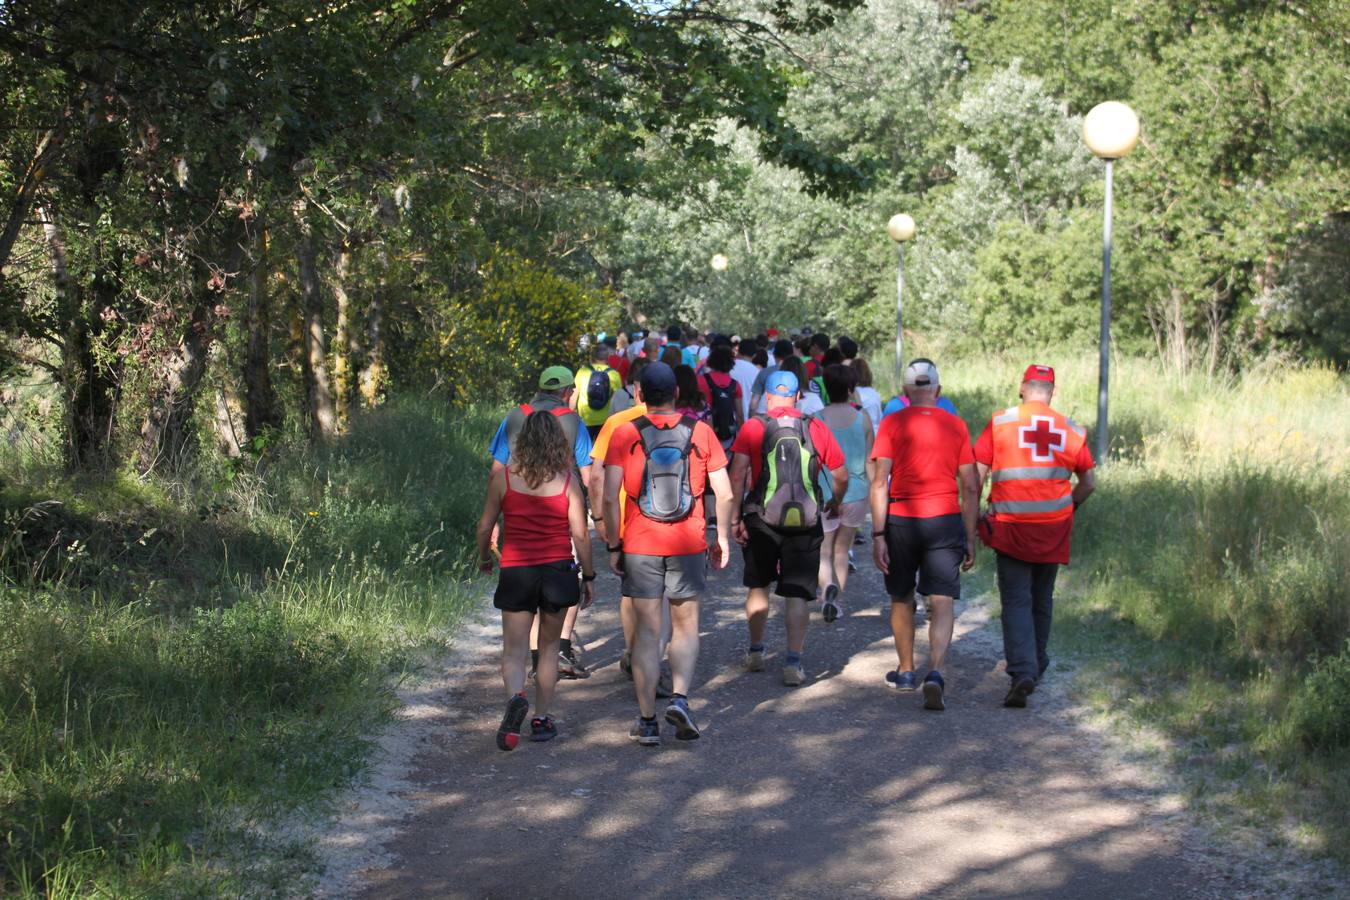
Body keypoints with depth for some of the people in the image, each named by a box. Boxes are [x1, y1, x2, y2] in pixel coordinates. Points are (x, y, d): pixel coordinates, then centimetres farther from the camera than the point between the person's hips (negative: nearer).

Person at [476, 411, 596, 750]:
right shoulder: (567, 480, -5)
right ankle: (541, 719, 19)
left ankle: (516, 697, -26)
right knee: (549, 647, 17)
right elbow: (580, 534, -5)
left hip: (516, 570, -1)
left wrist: (484, 557, 20)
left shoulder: (503, 477, -6)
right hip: (558, 569, 1)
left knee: (515, 649, 3)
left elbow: (485, 525, 1)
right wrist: (588, 576, 7)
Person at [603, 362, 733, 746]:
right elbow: (724, 494, 0)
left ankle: (647, 721, 7)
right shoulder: (700, 432, -1)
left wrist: (613, 545, -1)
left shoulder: (624, 434, -4)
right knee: (686, 626, 14)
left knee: (647, 630, 6)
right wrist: (722, 537, 11)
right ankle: (680, 697, -6)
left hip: (640, 545, 0)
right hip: (688, 544, 0)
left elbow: (610, 496, -9)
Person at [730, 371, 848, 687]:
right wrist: (835, 504, 26)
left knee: (758, 586, 19)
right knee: (797, 594, 5)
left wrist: (736, 518, -7)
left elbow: (737, 475, -11)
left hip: (761, 521, 0)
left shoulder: (753, 428, -2)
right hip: (806, 524, 0)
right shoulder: (816, 429, 2)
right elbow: (841, 476, 8)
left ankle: (756, 652, 28)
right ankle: (794, 662, -2)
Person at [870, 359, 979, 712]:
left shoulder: (893, 424, -2)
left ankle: (906, 672, 31)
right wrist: (970, 539, 9)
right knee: (942, 605, -2)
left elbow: (880, 482, -9)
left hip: (900, 521, 0)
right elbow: (971, 488, 3)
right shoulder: (955, 426, 4)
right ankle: (935, 673, -21)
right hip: (945, 521, 0)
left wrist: (878, 535, -7)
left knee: (902, 599, 18)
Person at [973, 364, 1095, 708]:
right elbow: (1089, 483, 7)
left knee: (1016, 601, -3)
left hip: (1010, 526, -3)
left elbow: (976, 474, -6)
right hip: (1053, 530, 3)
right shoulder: (1071, 430, 4)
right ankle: (1036, 666, 31)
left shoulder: (999, 423, -3)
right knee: (1042, 599, 18)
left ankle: (1022, 671, -20)